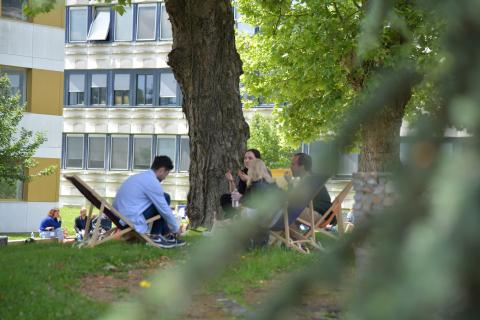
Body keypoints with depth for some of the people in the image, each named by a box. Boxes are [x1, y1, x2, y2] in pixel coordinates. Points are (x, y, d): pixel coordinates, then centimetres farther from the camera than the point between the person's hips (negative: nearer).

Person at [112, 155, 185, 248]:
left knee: (160, 204, 22)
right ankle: (155, 236, 3)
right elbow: (165, 210, -5)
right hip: (131, 220, -10)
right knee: (165, 199, -1)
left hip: (119, 218, 10)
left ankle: (167, 236, 25)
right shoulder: (152, 182, -11)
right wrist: (176, 228, 10)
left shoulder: (141, 177, 19)